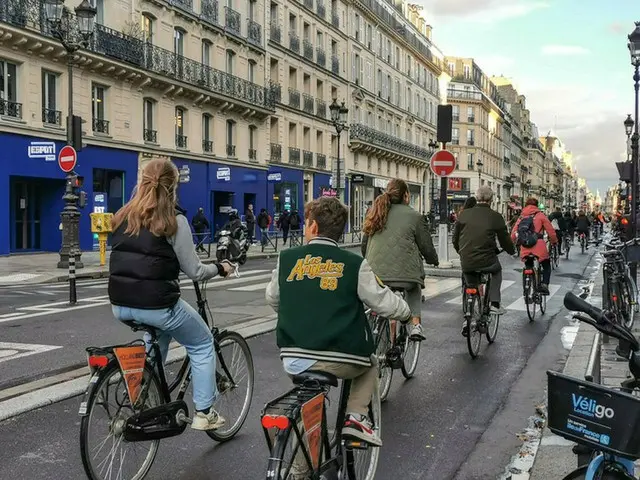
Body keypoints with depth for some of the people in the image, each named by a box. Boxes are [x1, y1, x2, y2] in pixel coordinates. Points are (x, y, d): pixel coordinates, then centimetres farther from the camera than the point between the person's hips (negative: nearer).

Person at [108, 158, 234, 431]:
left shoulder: (122, 217, 7)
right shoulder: (174, 221, -10)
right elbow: (194, 271, -7)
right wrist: (220, 268, 12)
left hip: (121, 305, 6)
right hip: (156, 304, -6)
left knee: (158, 336, 35)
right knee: (202, 344, 18)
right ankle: (204, 413, 18)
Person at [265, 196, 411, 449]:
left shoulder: (286, 258, 3)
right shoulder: (354, 264, -4)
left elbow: (272, 299, 18)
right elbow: (385, 303, 0)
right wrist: (407, 312, 22)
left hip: (293, 359, 3)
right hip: (341, 360, -2)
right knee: (369, 364, 30)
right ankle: (356, 417, 9)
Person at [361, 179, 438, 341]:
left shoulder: (374, 214, 13)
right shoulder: (414, 216, 0)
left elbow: (364, 245, 20)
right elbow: (427, 247, 6)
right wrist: (434, 260, 27)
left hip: (375, 275, 3)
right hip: (405, 273, -3)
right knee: (414, 288, 30)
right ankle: (416, 324, 13)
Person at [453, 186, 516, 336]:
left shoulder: (464, 214, 3)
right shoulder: (495, 217, -4)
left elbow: (455, 239, 10)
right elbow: (505, 241, 4)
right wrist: (512, 250, 26)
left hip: (466, 263, 2)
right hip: (486, 262, -2)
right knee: (497, 270, 31)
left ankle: (468, 320, 14)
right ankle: (495, 304, 21)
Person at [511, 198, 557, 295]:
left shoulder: (521, 217, 14)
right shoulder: (540, 215, 5)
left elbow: (513, 233, 9)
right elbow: (550, 230, 4)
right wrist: (554, 241, 19)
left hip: (525, 249, 3)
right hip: (539, 247, -3)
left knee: (528, 268, 24)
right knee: (546, 266, 18)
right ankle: (544, 284, -3)